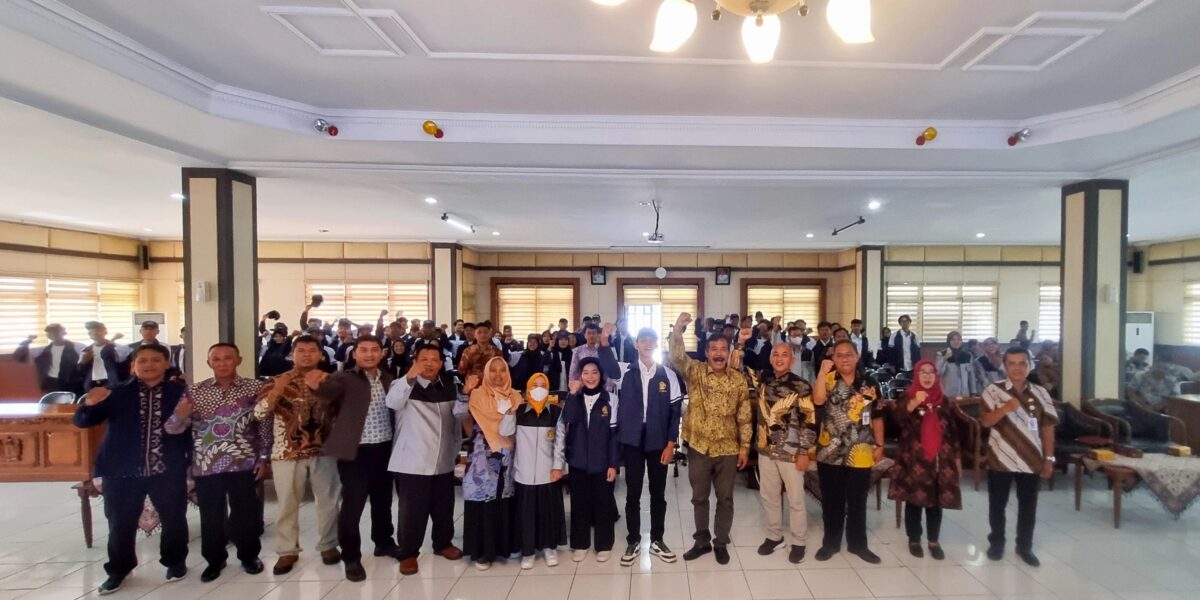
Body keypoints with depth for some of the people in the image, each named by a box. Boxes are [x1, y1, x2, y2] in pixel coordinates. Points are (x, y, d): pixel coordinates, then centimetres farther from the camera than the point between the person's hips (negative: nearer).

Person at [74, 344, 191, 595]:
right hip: (122, 471, 1)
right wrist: (90, 404, -25)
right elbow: (82, 422, -4)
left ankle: (175, 562, 33)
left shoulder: (179, 391, -2)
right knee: (120, 523, 11)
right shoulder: (116, 392, 0)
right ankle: (118, 569, 34)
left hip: (168, 471, 0)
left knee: (174, 519, 11)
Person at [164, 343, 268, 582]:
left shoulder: (255, 388, -4)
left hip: (243, 462, -2)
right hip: (206, 464, 2)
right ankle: (214, 559, 34)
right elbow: (173, 428, -1)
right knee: (210, 515, 12)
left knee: (245, 512, 8)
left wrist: (264, 457, -3)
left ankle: (249, 555, 29)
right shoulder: (194, 391, 1)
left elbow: (265, 424, -1)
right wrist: (179, 416, -24)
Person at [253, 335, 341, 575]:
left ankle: (328, 545, 26)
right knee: (287, 504, 10)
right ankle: (287, 551, 28)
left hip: (323, 451, 1)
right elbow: (259, 413, -10)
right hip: (287, 453, -1)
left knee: (328, 501, 9)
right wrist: (276, 391, -22)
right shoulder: (277, 381, 1)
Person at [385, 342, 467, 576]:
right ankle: (408, 553, 20)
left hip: (444, 460, 5)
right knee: (412, 509, 1)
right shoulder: (406, 385, -8)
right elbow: (393, 402, -29)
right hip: (412, 461, -4)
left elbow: (459, 413, 1)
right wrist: (409, 377, -46)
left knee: (443, 506, 16)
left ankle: (443, 543, 35)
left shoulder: (448, 385, 7)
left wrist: (467, 393, -17)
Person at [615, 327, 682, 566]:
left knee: (658, 493, 13)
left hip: (659, 441, 1)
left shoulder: (668, 375, 0)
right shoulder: (625, 372, 1)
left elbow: (676, 410, 0)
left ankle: (657, 540, 30)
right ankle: (633, 541, 26)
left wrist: (671, 443, -3)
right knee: (633, 494, 9)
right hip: (632, 440, 0)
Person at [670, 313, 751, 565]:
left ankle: (721, 543, 31)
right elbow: (677, 358, -27)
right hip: (699, 448, 0)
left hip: (728, 450, 1)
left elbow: (744, 417, 1)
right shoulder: (695, 371, -7)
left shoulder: (738, 380, -3)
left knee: (725, 498, 13)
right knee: (699, 497, 14)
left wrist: (745, 446, -1)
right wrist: (678, 330, -41)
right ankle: (702, 541, 33)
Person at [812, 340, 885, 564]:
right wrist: (823, 371, -24)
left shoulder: (870, 384, 3)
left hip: (860, 453, 2)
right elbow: (818, 400, -25)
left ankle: (858, 543, 31)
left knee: (858, 501, 15)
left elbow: (877, 417, 9)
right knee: (832, 501, 11)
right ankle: (831, 542, 26)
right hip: (830, 452, -1)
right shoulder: (828, 380, -5)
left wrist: (879, 445, 6)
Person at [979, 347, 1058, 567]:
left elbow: (1047, 427, 5)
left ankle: (1024, 546, 30)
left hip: (1030, 460, 2)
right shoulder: (993, 390, -7)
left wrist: (1049, 459, 2)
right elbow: (985, 422, -11)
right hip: (1000, 459, -2)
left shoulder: (1040, 393, 2)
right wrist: (1005, 408, -28)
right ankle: (996, 543, 27)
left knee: (1028, 505, 13)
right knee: (997, 504, 10)